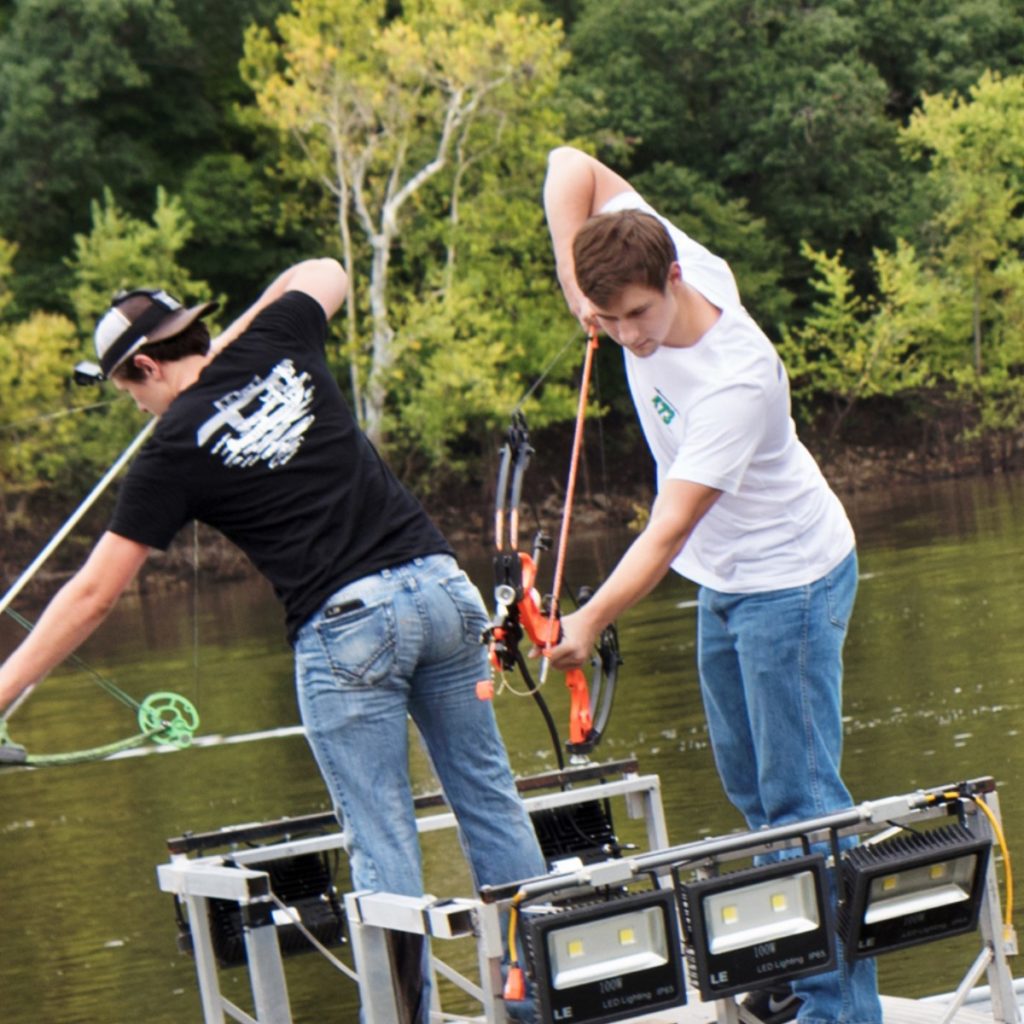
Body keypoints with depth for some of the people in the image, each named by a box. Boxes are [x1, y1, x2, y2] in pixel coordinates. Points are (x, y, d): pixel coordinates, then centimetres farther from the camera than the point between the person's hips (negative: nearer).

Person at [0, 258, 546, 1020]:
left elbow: (93, 595, 0)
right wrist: (227, 341, 33)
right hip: (439, 584, 5)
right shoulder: (276, 345, 9)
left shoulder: (176, 448, -2)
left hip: (346, 627, -5)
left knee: (382, 847, 1)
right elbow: (326, 274, 35)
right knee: (489, 795, 12)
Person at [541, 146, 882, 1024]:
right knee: (750, 787, 14)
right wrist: (572, 270, -14)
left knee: (800, 795, -9)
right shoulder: (655, 256, -14)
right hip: (723, 582, 9)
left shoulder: (737, 381, -34)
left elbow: (669, 529, -33)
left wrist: (590, 622, -35)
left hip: (789, 582, -9)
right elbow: (573, 165, -3)